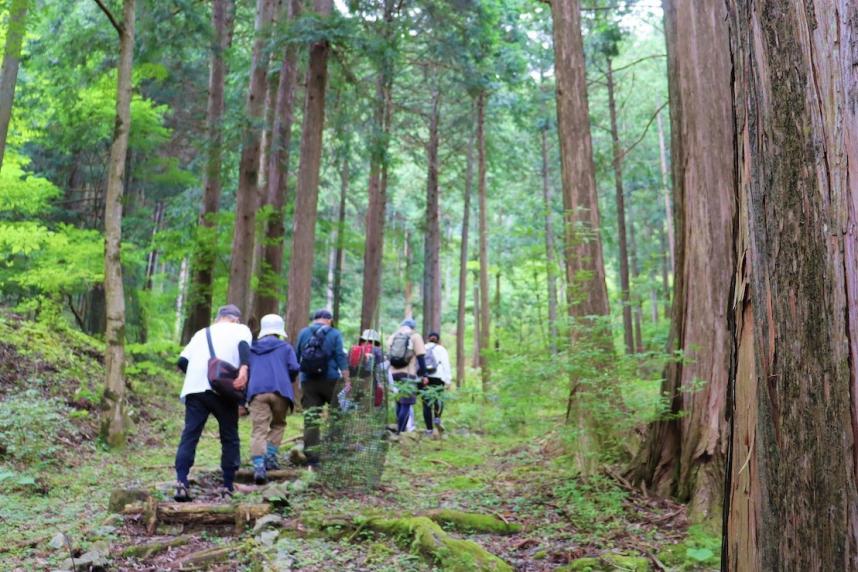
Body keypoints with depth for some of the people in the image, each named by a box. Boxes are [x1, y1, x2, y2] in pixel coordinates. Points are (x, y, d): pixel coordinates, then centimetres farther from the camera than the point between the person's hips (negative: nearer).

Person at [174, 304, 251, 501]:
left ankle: (181, 482, -12)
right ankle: (228, 487, 8)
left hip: (195, 389, 3)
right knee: (230, 438, 8)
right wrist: (243, 369, -24)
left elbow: (182, 360, 15)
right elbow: (243, 345, -9)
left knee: (189, 435, 1)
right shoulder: (240, 329, 15)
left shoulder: (202, 333, 26)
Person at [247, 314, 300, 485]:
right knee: (278, 425, 20)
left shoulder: (252, 349, 21)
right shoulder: (285, 347, 13)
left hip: (256, 392, 1)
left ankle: (259, 467, -19)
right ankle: (270, 457, 9)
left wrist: (245, 395, 27)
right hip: (280, 390, -1)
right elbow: (294, 368, 2)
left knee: (258, 430, -5)